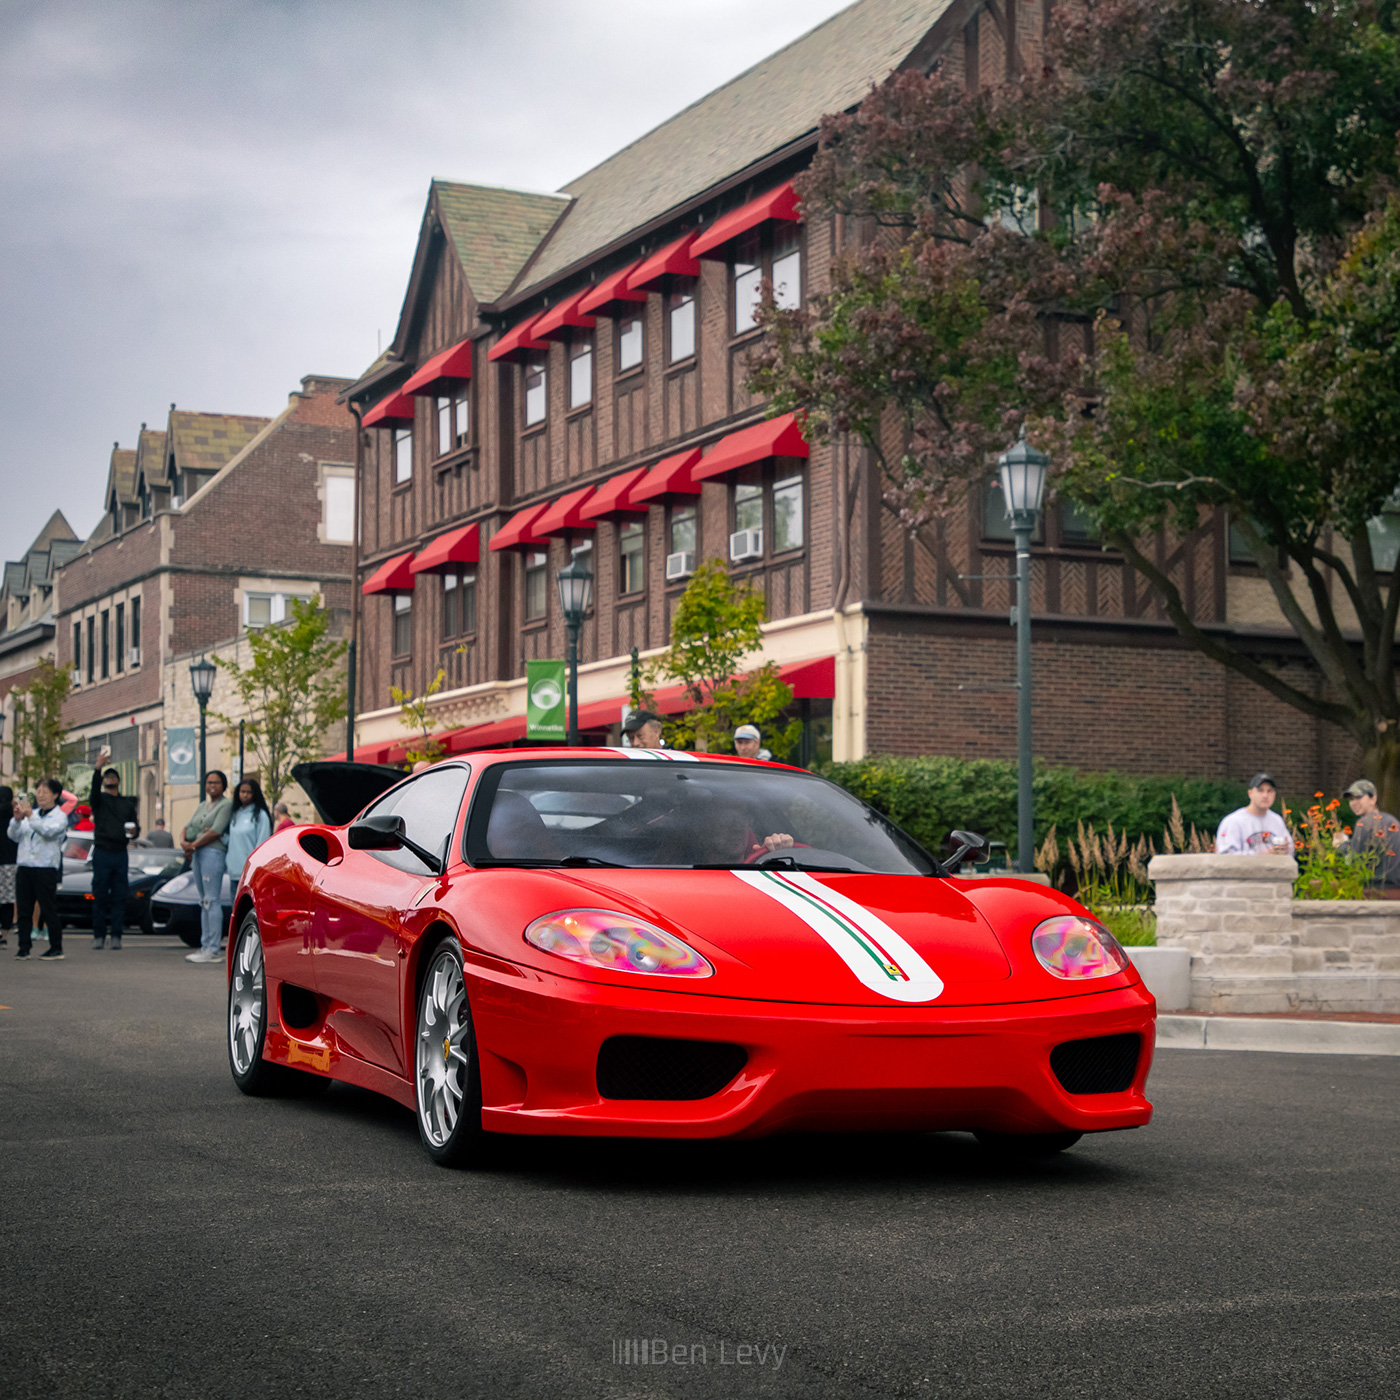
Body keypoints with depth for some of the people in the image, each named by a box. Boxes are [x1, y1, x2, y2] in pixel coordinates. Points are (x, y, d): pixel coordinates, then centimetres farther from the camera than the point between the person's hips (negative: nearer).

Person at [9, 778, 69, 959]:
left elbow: (48, 831, -19)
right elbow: (14, 836, 10)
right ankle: (24, 948, 7)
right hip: (23, 866, 6)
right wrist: (17, 819, -8)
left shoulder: (59, 816, 1)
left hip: (46, 868, -5)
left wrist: (30, 816, -27)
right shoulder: (32, 814, 18)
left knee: (48, 909, -4)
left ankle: (56, 948, 2)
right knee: (23, 909, 3)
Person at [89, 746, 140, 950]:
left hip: (121, 853, 3)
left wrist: (134, 830, -8)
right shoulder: (99, 799, 7)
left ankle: (116, 937, -1)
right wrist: (98, 767, -32)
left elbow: (136, 827, 18)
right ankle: (99, 935, 1)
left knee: (119, 896, -1)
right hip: (102, 852, -3)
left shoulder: (127, 804, 19)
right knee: (100, 895, -4)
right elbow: (94, 788, -16)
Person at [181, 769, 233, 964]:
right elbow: (189, 827, 17)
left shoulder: (226, 804, -4)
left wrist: (194, 844, -8)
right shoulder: (202, 806, 22)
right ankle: (205, 946, 11)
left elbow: (216, 832, -13)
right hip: (198, 854, 9)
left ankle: (212, 951, -14)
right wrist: (185, 842, -4)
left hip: (213, 852, -9)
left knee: (212, 901, -12)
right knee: (204, 902, 9)